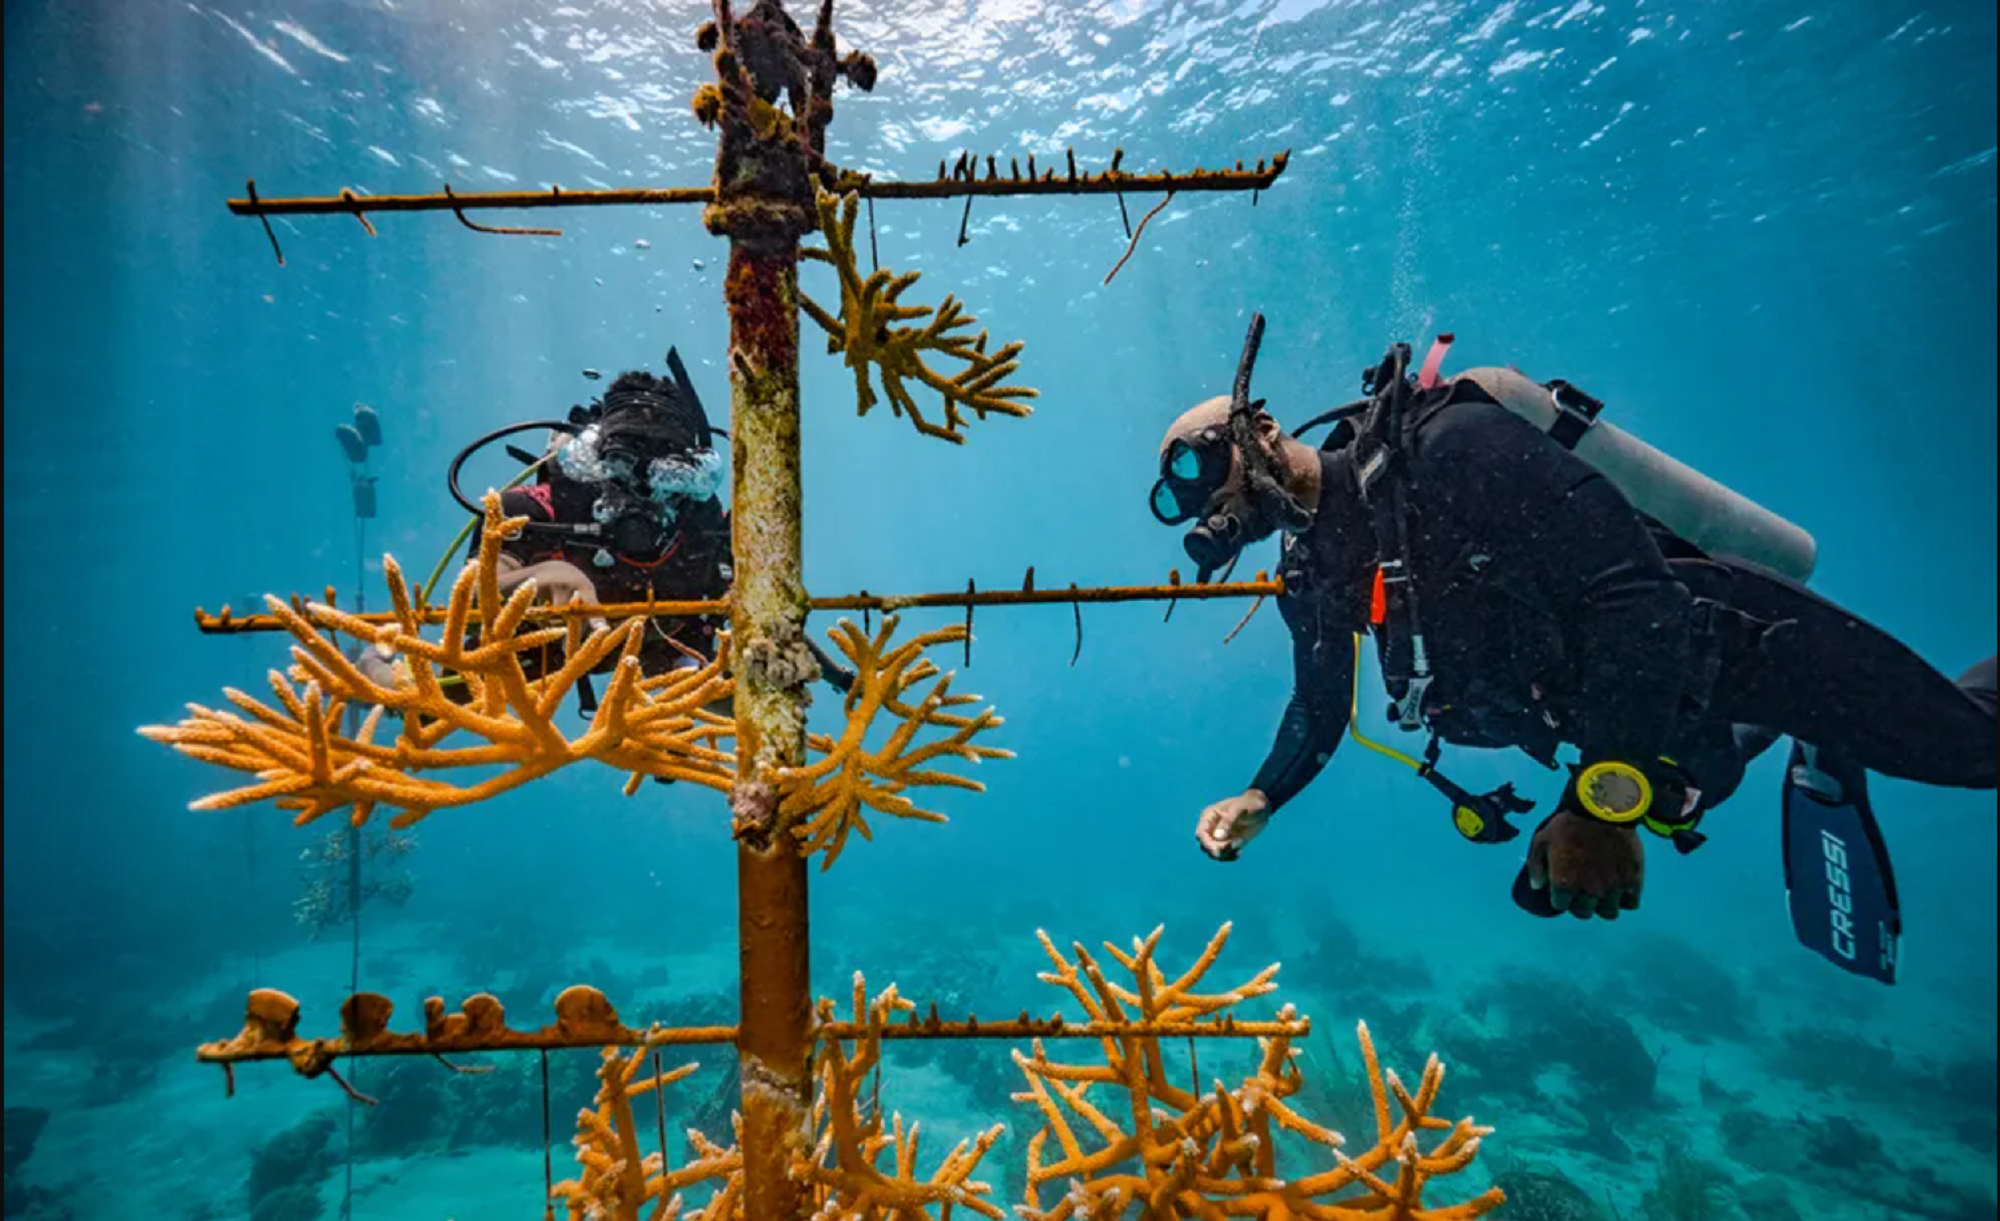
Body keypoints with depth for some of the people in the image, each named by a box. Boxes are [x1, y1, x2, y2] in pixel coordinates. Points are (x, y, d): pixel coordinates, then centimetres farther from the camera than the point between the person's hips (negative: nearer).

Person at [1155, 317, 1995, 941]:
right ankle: (1818, 758, 40)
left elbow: (1637, 594, -33)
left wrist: (1597, 799, -37)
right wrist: (1259, 800, -5)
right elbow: (1320, 709, 9)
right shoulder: (1310, 576, -5)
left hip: (1722, 635, -7)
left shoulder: (1441, 445, -29)